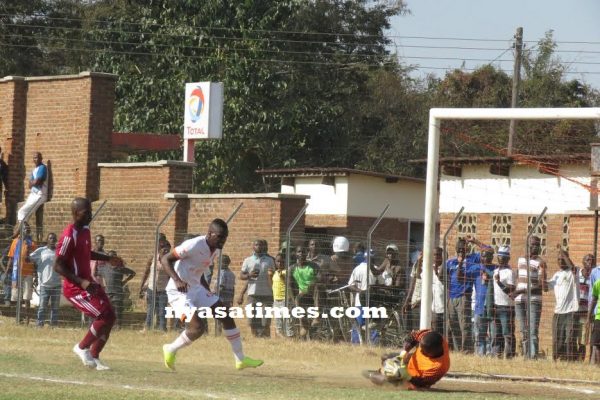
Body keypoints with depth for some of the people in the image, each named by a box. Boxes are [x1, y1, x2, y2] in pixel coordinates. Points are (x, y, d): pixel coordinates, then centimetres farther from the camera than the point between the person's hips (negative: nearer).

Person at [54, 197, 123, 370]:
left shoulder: (85, 231, 8)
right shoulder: (69, 236, -21)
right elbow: (58, 266, -22)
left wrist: (108, 259, 19)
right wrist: (81, 282, -28)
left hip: (88, 283, 9)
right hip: (75, 288, -9)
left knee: (109, 317, 8)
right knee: (105, 316, -16)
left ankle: (94, 357, 17)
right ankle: (82, 348, 2)